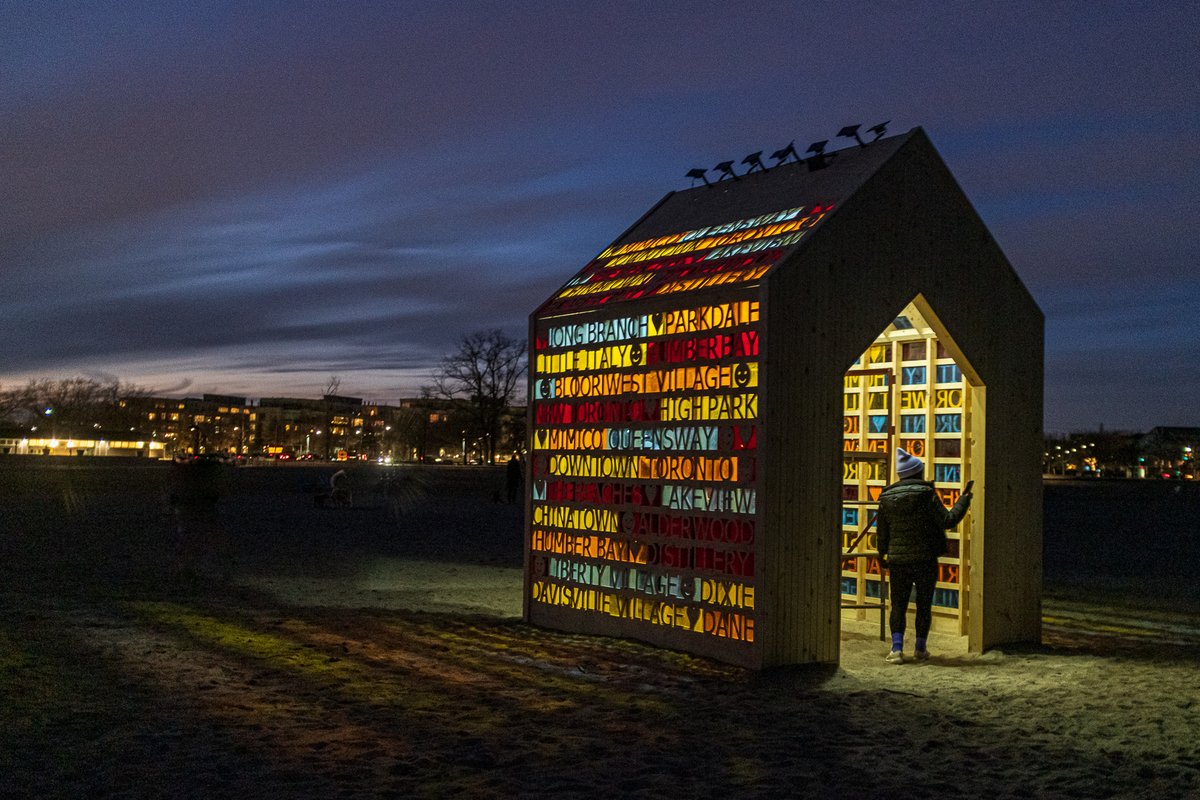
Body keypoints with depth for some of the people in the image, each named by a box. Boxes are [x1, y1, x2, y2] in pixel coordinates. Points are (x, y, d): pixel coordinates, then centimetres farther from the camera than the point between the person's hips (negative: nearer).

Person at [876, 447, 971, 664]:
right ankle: (920, 649, 15)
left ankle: (897, 648, -6)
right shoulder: (926, 494, -9)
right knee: (924, 605, 11)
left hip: (898, 559, 3)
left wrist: (882, 554, 24)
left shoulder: (886, 498, 4)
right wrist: (964, 500, 2)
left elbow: (881, 531, 10)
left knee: (898, 605, 7)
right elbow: (947, 521, -10)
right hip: (925, 559, -2)